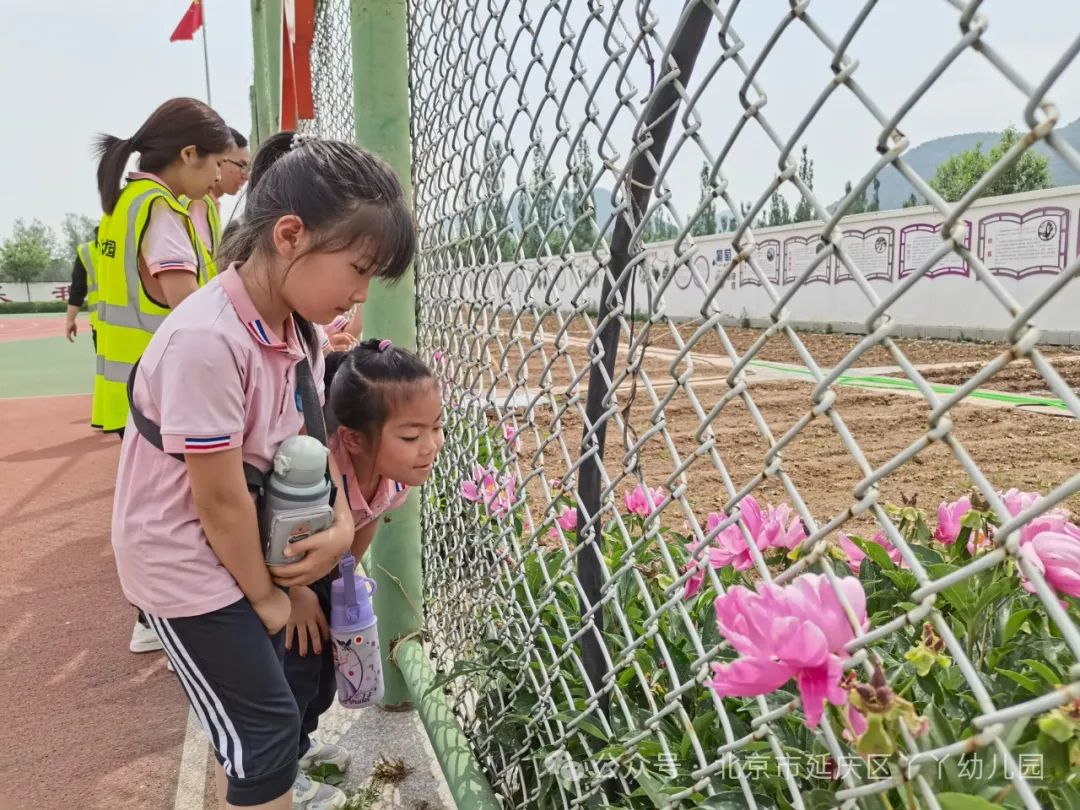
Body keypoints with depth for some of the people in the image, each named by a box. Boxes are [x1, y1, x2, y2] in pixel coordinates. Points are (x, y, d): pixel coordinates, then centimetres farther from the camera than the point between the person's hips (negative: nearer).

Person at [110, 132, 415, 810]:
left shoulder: (300, 327, -5)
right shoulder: (205, 342, -31)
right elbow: (221, 501, -24)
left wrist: (342, 524, -11)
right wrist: (264, 595, -10)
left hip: (247, 545, 8)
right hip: (187, 562, -8)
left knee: (261, 695, 25)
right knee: (267, 724, 3)